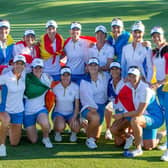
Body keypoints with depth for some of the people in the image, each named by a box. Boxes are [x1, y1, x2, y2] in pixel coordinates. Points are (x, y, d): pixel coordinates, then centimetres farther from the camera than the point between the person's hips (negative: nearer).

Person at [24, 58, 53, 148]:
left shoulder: (47, 77, -2)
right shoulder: (27, 78, -10)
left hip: (40, 109, 1)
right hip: (27, 111, -1)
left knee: (45, 123, -36)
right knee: (33, 140, 1)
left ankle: (46, 138, -2)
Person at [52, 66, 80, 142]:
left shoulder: (75, 87, -7)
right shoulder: (55, 87, -10)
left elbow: (77, 105, -3)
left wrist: (74, 118, -17)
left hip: (71, 113, 1)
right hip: (58, 113, -1)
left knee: (76, 128, -28)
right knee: (60, 127, -33)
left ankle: (73, 133, 10)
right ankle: (57, 133, 5)